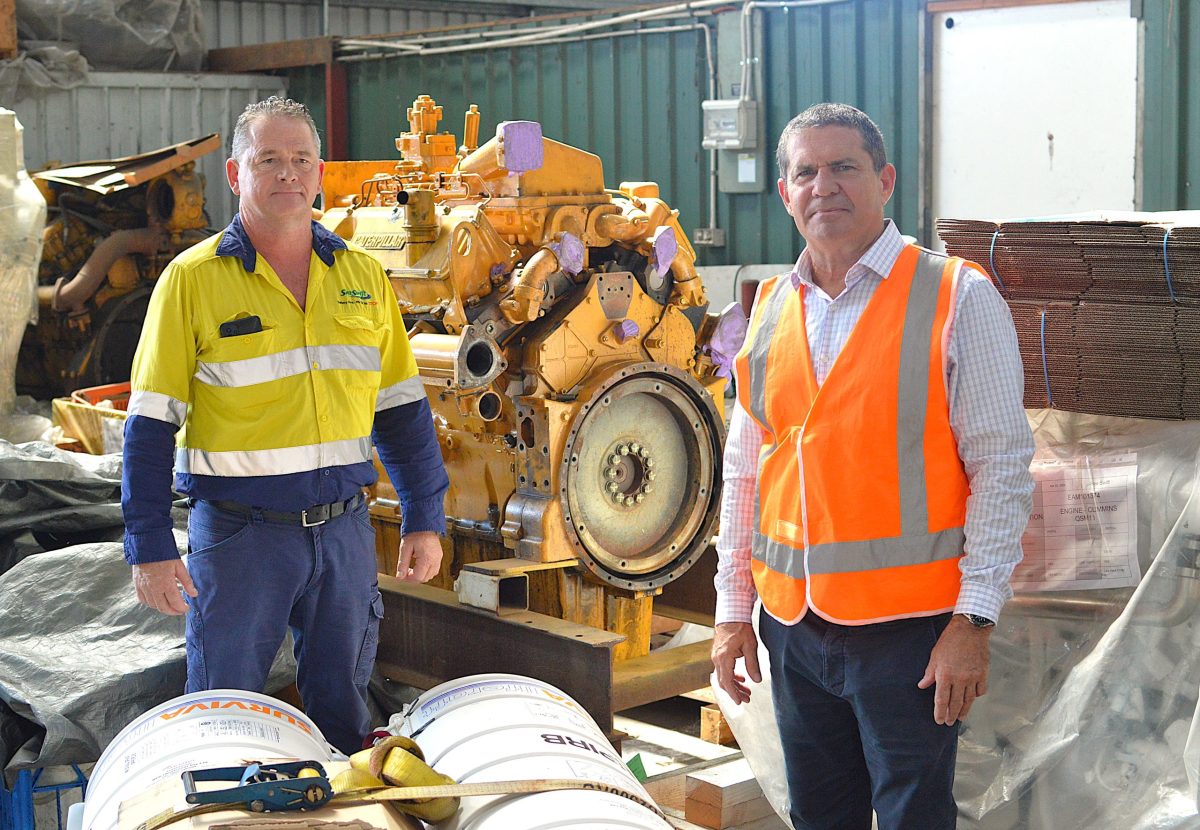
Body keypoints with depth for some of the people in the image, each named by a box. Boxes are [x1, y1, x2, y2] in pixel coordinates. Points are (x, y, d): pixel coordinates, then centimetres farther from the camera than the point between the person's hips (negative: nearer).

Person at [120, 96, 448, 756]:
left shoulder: (362, 275, 7)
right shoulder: (193, 279, -5)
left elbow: (400, 406, 12)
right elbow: (151, 423, -6)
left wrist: (424, 519, 8)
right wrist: (150, 549, -11)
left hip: (343, 527, 4)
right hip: (238, 531, -3)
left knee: (342, 713, 14)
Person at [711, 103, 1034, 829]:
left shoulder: (957, 298, -6)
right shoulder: (771, 309, 9)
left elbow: (1002, 468, -9)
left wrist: (974, 620, -13)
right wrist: (734, 607, 11)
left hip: (907, 628, -5)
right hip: (793, 624, 5)